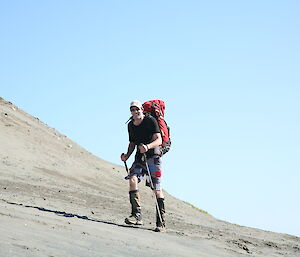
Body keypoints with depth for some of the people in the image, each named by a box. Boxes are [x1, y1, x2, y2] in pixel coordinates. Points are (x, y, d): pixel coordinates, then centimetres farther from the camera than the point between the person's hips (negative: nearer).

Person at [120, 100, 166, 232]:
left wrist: (148, 146, -33)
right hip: (139, 157, 5)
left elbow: (159, 140, -15)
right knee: (132, 179, -20)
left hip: (153, 156, -5)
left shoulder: (150, 120, -7)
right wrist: (127, 155, 4)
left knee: (157, 189, -8)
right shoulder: (131, 125, 12)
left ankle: (161, 222, -5)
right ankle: (136, 215, -21)